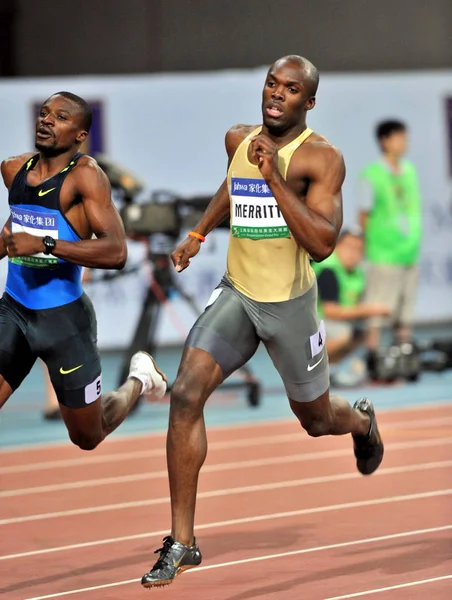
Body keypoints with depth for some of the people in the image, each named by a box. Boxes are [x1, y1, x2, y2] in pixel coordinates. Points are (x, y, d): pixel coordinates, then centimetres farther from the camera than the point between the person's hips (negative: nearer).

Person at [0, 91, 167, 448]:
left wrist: (45, 245, -30)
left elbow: (116, 252, -25)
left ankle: (139, 379, 40)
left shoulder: (85, 175, -15)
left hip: (64, 316, -5)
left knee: (88, 438, 13)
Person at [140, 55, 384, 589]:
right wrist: (198, 233, 18)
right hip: (236, 294, 4)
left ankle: (362, 422, 57)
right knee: (186, 394, -18)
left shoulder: (321, 158, -16)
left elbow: (323, 244, -27)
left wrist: (275, 177, -31)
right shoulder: (239, 139, 3)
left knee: (316, 420, 15)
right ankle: (182, 542, -14)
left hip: (290, 304, -4)